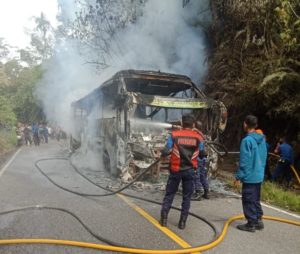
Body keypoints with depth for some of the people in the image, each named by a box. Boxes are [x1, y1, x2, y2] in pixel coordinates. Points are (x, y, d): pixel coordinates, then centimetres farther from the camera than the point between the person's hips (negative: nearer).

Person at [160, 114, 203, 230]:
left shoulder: (174, 135, -7)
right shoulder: (197, 137, -1)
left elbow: (165, 152, -11)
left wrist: (163, 155, 10)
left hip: (176, 170, -1)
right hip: (190, 170, 1)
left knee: (169, 194, 14)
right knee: (186, 197, 12)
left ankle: (164, 218, 13)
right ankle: (182, 222, 14)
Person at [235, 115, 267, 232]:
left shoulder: (247, 140, -19)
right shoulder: (262, 139, 7)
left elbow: (244, 161, -19)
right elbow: (264, 158, 14)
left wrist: (238, 177, -12)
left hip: (249, 177, -8)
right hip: (259, 176, 8)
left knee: (249, 201, 4)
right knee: (256, 200, 19)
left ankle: (251, 224, 12)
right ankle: (258, 221, 28)